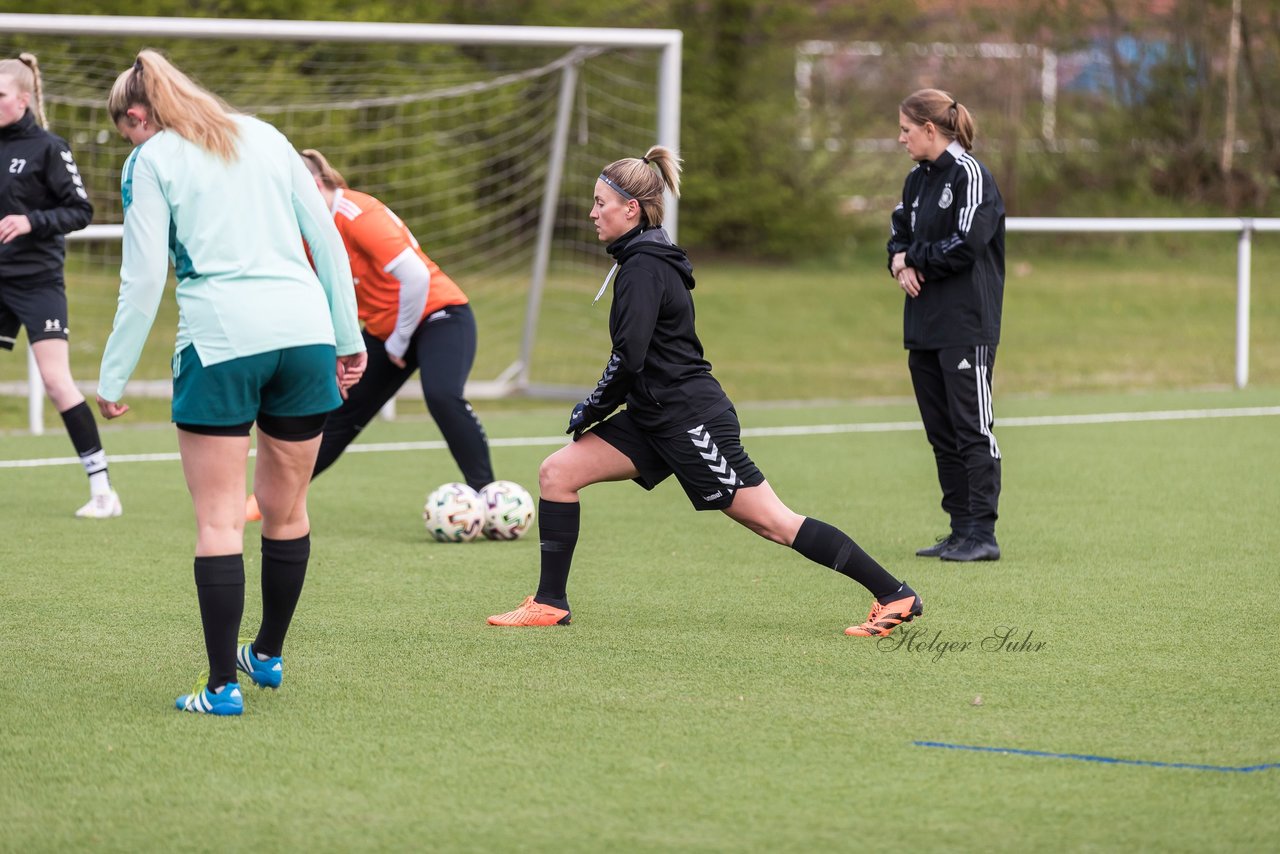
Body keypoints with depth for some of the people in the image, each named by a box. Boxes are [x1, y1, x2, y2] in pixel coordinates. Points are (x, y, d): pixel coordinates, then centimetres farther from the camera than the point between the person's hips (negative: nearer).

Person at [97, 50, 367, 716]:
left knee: (219, 519, -1)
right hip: (304, 330, 5)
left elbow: (143, 280, -3)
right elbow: (327, 237, 16)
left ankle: (222, 686, -4)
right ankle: (268, 655, 32)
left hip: (221, 339, -5)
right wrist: (349, 337, 20)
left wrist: (112, 379, 3)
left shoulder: (150, 161, 4)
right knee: (286, 511, 16)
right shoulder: (264, 137, 18)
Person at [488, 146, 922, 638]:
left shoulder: (644, 267, -16)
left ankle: (895, 596, -2)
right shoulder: (647, 260, 14)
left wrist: (592, 409, -8)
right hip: (658, 419, 10)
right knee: (557, 473, 3)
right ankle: (550, 604, 7)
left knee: (776, 523, -7)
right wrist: (597, 409, 13)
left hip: (690, 421, -10)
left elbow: (630, 358, -23)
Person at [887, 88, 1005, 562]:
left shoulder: (969, 175, -11)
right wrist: (901, 262, 0)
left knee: (972, 429, -8)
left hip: (966, 327, -9)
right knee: (942, 433, 10)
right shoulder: (918, 179, 16)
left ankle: (982, 533, -8)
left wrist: (913, 259, -7)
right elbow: (899, 235, 22)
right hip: (924, 325, 9)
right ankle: (961, 530, 15)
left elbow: (965, 246, -19)